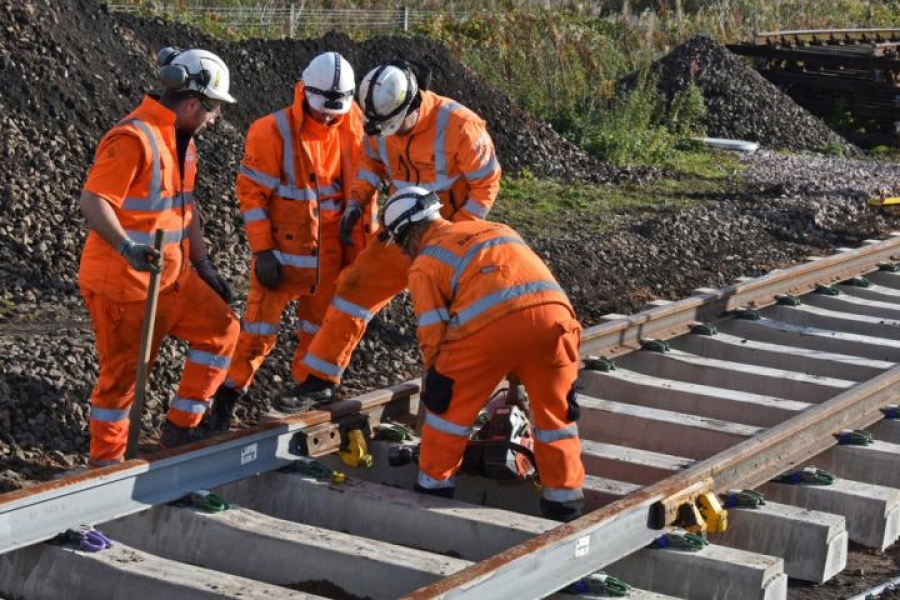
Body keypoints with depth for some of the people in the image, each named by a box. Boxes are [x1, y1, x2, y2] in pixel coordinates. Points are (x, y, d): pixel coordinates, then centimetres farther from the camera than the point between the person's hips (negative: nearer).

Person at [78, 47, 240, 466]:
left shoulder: (181, 140, 12)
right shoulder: (133, 139, -20)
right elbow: (92, 201, -27)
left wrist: (203, 265, 20)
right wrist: (127, 247, -41)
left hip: (172, 275, 9)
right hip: (121, 282, -9)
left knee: (220, 328, 7)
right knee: (122, 373, 0)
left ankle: (180, 430, 15)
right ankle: (105, 462, 16)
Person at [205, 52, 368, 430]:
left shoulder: (349, 127, 1)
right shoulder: (273, 131, -13)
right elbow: (252, 192, -11)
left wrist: (360, 242, 9)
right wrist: (262, 251, -15)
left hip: (329, 254, 5)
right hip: (283, 251, -5)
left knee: (321, 328, 14)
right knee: (260, 328, -4)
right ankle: (228, 397, 8)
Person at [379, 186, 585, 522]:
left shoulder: (424, 264, 18)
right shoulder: (495, 229, 35)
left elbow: (433, 335, 9)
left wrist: (438, 380, 24)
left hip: (491, 320, -4)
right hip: (553, 308, 5)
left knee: (450, 406, 18)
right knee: (556, 412, 20)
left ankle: (434, 485, 27)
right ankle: (565, 501, 23)